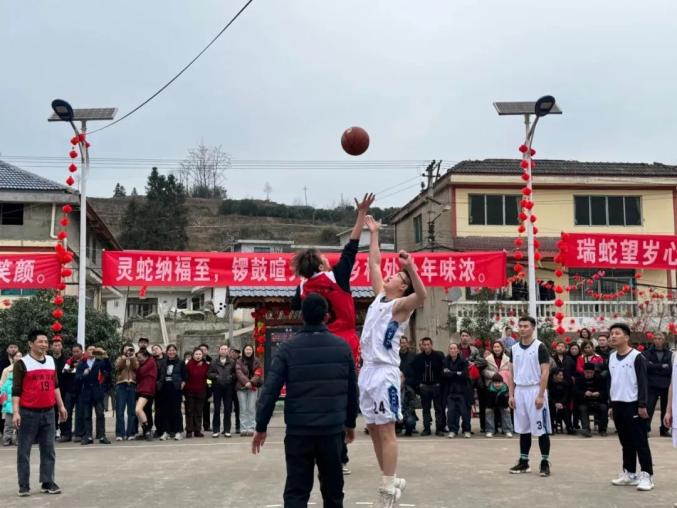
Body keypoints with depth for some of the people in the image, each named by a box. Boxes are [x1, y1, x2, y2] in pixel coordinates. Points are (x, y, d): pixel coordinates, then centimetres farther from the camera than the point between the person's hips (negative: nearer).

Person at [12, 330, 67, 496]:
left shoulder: (51, 361, 11)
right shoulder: (22, 363, -6)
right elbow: (16, 390, -8)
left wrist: (61, 405, 16)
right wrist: (15, 412, -15)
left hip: (48, 411, 5)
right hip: (28, 413, -5)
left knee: (48, 449, 6)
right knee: (24, 450, 2)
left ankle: (47, 483, 13)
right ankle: (24, 486, 8)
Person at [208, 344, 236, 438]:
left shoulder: (232, 363, 8)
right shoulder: (213, 362, 8)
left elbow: (236, 373, 6)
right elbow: (208, 374, 4)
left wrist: (231, 376, -12)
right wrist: (216, 376, -11)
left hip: (228, 388, 0)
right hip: (217, 387, 0)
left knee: (228, 409, 2)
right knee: (217, 409, 2)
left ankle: (227, 430, 9)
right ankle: (216, 430, 8)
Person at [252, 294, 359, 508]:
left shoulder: (288, 348, -4)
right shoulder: (342, 347, 2)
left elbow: (270, 390, -7)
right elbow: (352, 389, 7)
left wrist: (261, 427, 1)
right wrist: (350, 422, 19)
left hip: (298, 430, -2)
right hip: (332, 429, 2)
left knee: (296, 490, 3)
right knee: (333, 488, 16)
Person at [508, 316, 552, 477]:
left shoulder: (540, 347, -7)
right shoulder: (514, 348, 10)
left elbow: (545, 372, -11)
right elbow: (512, 373, 12)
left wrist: (541, 395, -17)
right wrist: (511, 394, 6)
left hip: (535, 390, -5)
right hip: (519, 391, 5)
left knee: (541, 429, -1)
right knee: (523, 429, 10)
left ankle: (545, 463, 6)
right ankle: (523, 462, 17)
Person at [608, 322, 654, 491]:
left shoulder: (637, 357, -10)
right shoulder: (611, 358, 11)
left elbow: (643, 382, -12)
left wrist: (642, 405, -16)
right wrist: (611, 404, 16)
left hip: (633, 404, -7)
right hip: (618, 405, 7)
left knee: (640, 442, -4)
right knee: (626, 442, 13)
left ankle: (647, 475, -1)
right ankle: (629, 473, 20)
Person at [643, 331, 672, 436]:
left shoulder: (669, 354, 4)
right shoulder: (648, 352, 1)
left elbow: (671, 369, -8)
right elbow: (646, 366, -13)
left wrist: (654, 367, -13)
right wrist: (662, 366, -15)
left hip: (666, 386, 2)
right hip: (652, 385, -2)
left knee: (666, 409, 11)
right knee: (648, 408, -8)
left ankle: (664, 430, 22)